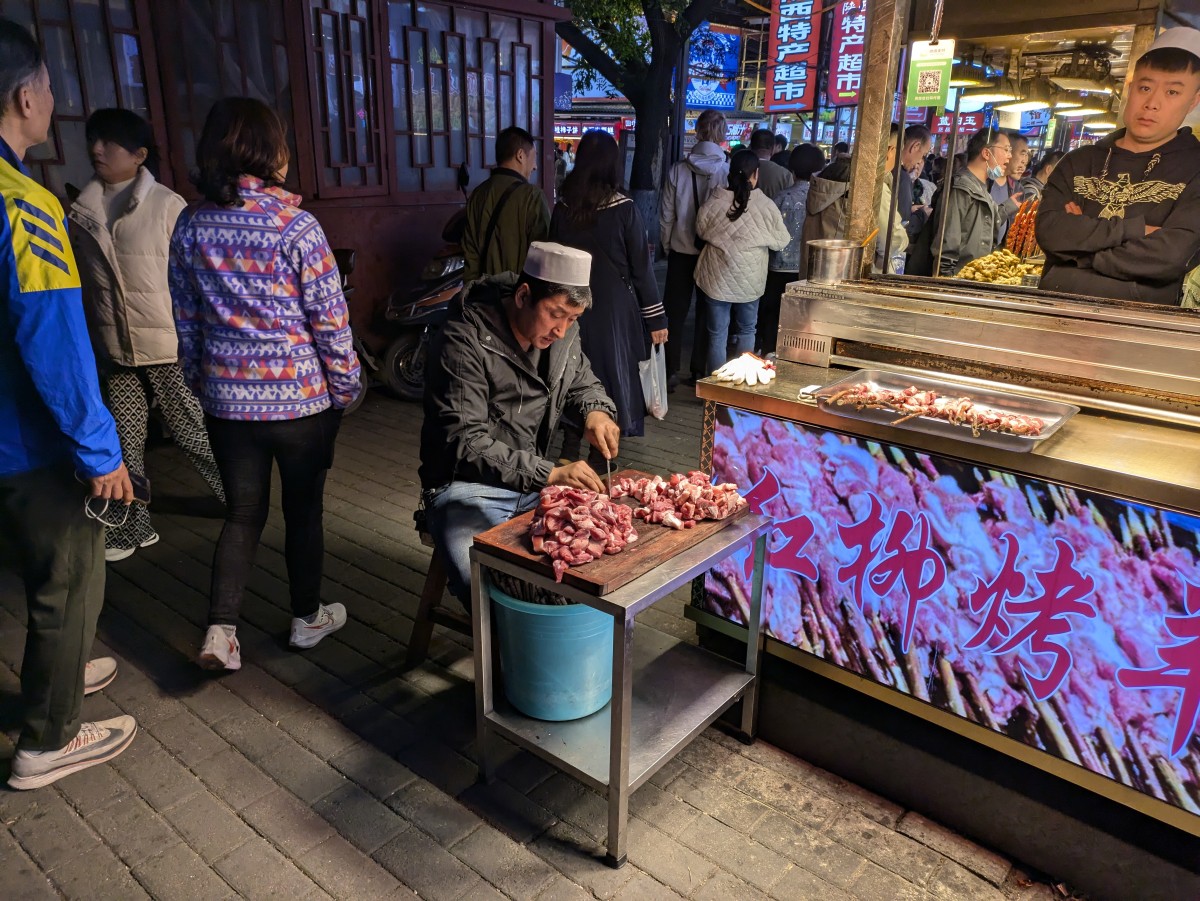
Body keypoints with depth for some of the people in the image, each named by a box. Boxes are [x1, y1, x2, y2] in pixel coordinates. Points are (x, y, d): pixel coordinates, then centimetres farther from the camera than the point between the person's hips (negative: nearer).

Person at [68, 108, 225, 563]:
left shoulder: (168, 206, -8)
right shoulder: (82, 211, 6)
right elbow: (81, 284, 12)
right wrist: (90, 343, 12)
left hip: (170, 346, -5)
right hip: (116, 351, 5)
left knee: (193, 431, 4)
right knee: (125, 441, 12)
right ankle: (133, 526, 26)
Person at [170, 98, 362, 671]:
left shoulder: (190, 226, 1)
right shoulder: (295, 226, -14)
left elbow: (187, 320, 8)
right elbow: (330, 320, -11)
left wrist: (202, 384, 19)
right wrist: (346, 387, 1)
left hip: (226, 397, 4)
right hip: (301, 394, -4)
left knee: (242, 513, 15)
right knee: (303, 508, 13)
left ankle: (220, 631, 10)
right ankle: (307, 618, 29)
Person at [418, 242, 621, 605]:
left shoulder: (562, 330, 2)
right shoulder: (464, 341, -18)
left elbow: (582, 379, 22)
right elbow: (466, 444, -22)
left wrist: (597, 411, -2)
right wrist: (550, 474, -30)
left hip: (538, 479, 6)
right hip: (468, 488, -6)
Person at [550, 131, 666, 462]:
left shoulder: (562, 209, -2)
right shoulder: (623, 208, -11)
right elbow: (641, 267, -8)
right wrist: (656, 318, -1)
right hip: (614, 309, -3)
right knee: (612, 377, 8)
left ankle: (570, 449, 25)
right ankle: (599, 457, 15)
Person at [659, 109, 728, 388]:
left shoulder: (679, 169, -8)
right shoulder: (728, 172, -12)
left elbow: (666, 214, -3)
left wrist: (666, 245, 11)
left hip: (681, 250, 1)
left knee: (675, 311, 10)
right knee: (706, 312, 12)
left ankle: (671, 372, 12)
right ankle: (699, 371, 18)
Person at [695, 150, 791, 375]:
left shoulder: (714, 203, -12)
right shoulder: (765, 205, -13)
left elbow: (701, 230, 4)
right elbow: (781, 241, -3)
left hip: (717, 278, 0)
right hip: (750, 281, 0)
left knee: (717, 335, 9)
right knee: (746, 331, 19)